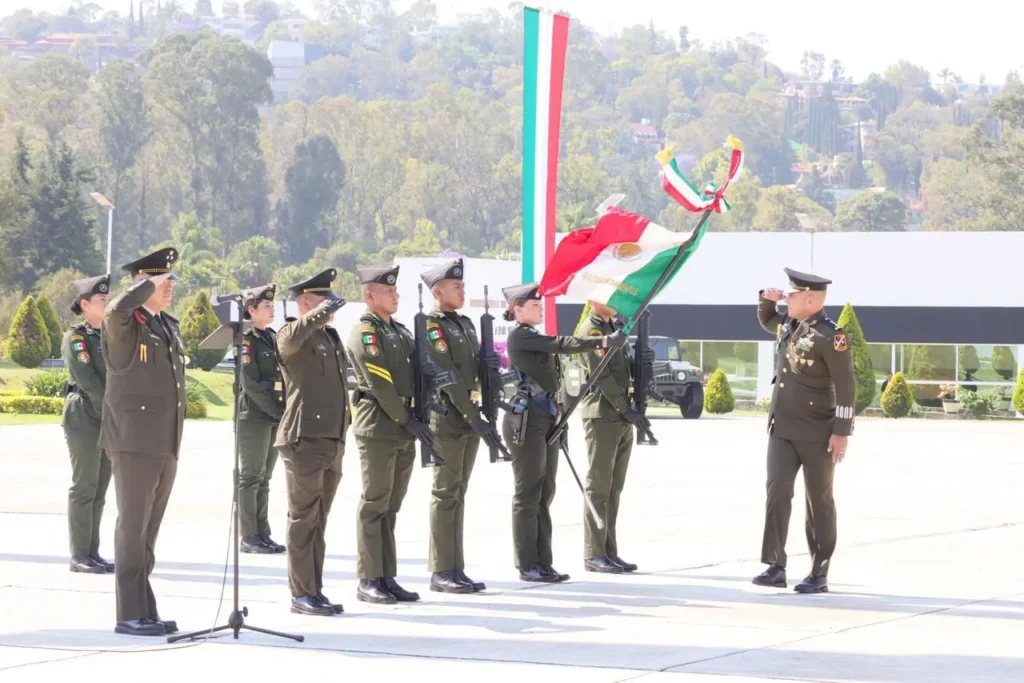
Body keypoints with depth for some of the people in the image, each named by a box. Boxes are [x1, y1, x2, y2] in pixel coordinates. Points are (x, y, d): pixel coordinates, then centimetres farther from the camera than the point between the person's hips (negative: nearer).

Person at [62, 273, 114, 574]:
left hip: (110, 421, 7)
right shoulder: (75, 338, -6)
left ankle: (92, 553, 10)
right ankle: (79, 555, -4)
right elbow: (88, 381, -13)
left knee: (99, 489, 7)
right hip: (84, 419, -7)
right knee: (84, 487, -7)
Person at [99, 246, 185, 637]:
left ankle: (144, 611, 14)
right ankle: (130, 614, -5)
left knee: (149, 531, 11)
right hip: (134, 441, -8)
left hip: (166, 444, 8)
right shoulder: (124, 324, -7)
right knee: (133, 527, -6)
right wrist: (147, 285, -18)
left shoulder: (168, 326, 18)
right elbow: (116, 311, -34)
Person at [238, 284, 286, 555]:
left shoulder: (274, 338, 14)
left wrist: (284, 412, 2)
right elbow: (252, 384, -14)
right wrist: (277, 412, -15)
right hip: (255, 417, -7)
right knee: (251, 477, -4)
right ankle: (248, 537, -1)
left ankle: (262, 535, 11)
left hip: (275, 418, 7)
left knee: (264, 478, 9)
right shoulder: (247, 340, -8)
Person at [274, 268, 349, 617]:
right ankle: (302, 593, -4)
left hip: (332, 441, 8)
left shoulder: (331, 338, 20)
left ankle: (314, 592, 14)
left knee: (318, 520, 11)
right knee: (303, 519, -5)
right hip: (304, 439, -8)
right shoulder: (292, 336, -5)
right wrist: (323, 312, -36)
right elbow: (293, 337, -32)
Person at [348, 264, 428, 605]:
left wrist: (418, 419, 4)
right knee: (374, 505, -5)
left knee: (390, 507, 10)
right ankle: (369, 581, -2)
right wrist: (407, 420, -13)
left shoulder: (401, 331, 18)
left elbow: (416, 375, 16)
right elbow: (380, 384, -14)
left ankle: (387, 578, 13)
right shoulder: (364, 333, -8)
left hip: (404, 429, 8)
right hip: (378, 429, -8)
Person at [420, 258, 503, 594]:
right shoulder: (431, 327, -11)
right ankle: (442, 571, -4)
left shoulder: (465, 324, 16)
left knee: (458, 494, 10)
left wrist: (489, 363, -2)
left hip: (469, 419, 8)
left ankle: (455, 570, 13)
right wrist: (475, 419, -21)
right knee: (446, 494, -6)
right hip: (447, 420, -8)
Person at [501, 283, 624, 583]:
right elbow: (562, 344, -21)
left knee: (544, 494, 9)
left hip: (546, 421, 9)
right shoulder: (519, 336, -9)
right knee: (528, 494, -5)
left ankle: (542, 563, 12)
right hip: (527, 421, -9)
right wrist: (603, 342, -28)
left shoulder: (535, 340, 19)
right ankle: (528, 566, -1)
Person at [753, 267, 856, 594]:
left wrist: (842, 432, -19)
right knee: (777, 490, -10)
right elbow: (766, 320, 32)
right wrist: (767, 298, 9)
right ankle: (775, 567, -13)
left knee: (819, 501, 4)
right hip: (782, 429, 6)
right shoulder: (790, 324, 8)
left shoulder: (830, 337, -15)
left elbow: (846, 387, -16)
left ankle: (819, 574, 12)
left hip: (817, 433, -6)